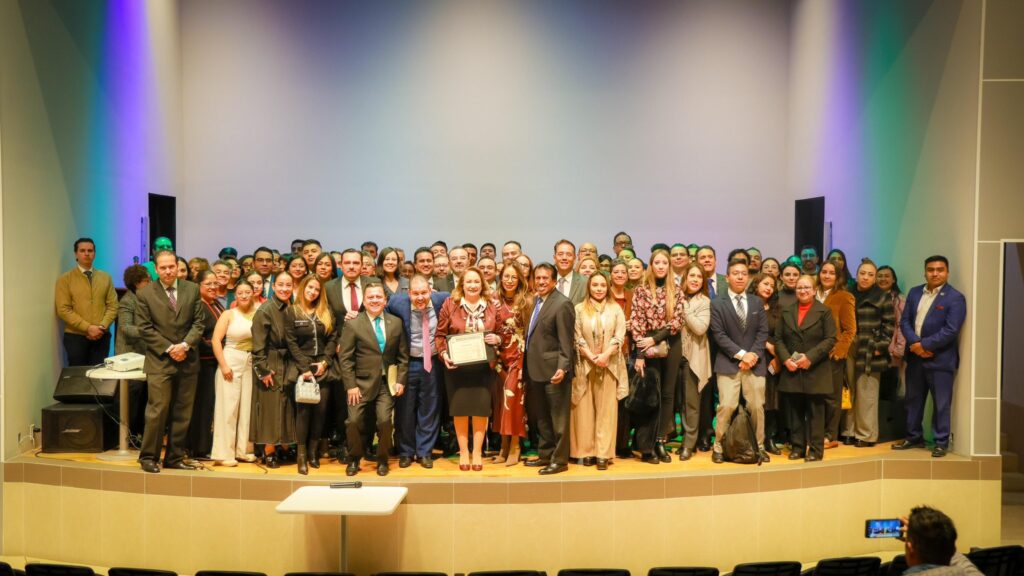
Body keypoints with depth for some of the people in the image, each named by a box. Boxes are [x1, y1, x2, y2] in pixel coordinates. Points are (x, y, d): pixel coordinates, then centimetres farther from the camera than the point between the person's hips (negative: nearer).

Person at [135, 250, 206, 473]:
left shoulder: (192, 289, 6)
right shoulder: (145, 294, 0)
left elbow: (198, 322, 4)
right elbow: (145, 328, -3)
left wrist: (185, 345, -11)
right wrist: (168, 349, -11)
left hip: (187, 360, 3)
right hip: (159, 361, -3)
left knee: (182, 413, 7)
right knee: (157, 410, -5)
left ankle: (175, 457, 16)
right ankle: (148, 456, 9)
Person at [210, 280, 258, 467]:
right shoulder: (229, 314, 0)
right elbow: (216, 340, -6)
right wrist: (223, 365, -12)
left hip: (251, 364, 3)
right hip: (231, 361, -3)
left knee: (247, 406, 7)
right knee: (227, 406, 0)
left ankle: (243, 449, 19)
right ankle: (224, 453, 7)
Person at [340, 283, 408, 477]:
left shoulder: (396, 323, 6)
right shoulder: (353, 324, -2)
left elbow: (403, 355, 9)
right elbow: (345, 358, -3)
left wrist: (401, 381, 1)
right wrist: (350, 385, -9)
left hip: (387, 383, 1)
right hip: (362, 382, -1)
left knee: (385, 420, -10)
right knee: (354, 421, -7)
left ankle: (382, 460, 14)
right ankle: (354, 459, 19)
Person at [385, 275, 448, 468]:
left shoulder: (441, 300, -11)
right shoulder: (397, 302, -12)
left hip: (433, 363, 1)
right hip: (408, 363, -1)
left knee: (429, 409, 8)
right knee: (405, 409, 8)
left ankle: (425, 452, 21)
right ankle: (406, 452, 23)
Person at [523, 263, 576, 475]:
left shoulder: (562, 304, -13)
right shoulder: (535, 301, 13)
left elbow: (566, 341, -17)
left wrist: (563, 368, -24)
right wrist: (527, 367, 11)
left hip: (553, 369, -9)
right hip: (535, 369, 9)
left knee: (558, 417, 2)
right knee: (540, 416, 17)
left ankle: (560, 460, 11)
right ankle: (545, 455, 30)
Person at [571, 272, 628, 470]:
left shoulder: (616, 309, 6)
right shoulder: (579, 309, 3)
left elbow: (619, 337, -1)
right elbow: (577, 338, -3)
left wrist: (605, 355, -15)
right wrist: (591, 357, -14)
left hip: (609, 365, 0)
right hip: (585, 364, 0)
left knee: (606, 409, 0)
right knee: (585, 409, 3)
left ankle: (603, 453, 2)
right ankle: (586, 451, 10)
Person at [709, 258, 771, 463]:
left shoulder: (757, 303, 13)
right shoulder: (717, 303, 0)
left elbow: (763, 332, 7)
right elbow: (719, 334, -7)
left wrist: (753, 354, -9)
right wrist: (741, 354, -14)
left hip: (754, 362, 3)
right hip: (728, 363, -3)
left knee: (757, 406, 5)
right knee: (727, 406, -9)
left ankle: (759, 446, 18)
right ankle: (718, 447, 4)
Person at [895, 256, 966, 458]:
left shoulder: (955, 298, -9)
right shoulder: (914, 292, 9)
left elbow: (951, 330, -17)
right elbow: (905, 321, 4)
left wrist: (924, 344, -17)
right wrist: (915, 343, -12)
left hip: (940, 359, -5)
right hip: (915, 356, 5)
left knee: (941, 403, 2)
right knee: (913, 400, 13)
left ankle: (941, 442, 14)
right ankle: (914, 437, 26)